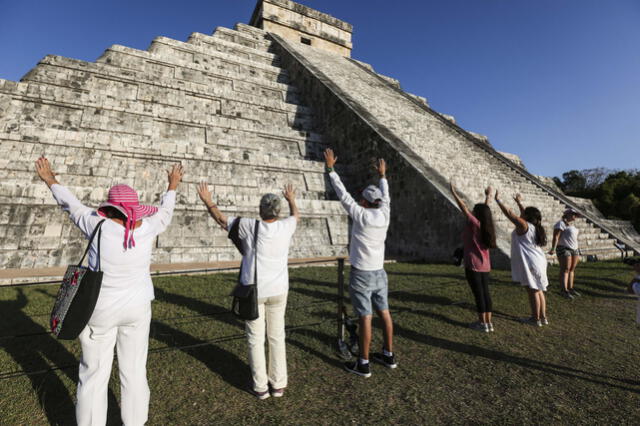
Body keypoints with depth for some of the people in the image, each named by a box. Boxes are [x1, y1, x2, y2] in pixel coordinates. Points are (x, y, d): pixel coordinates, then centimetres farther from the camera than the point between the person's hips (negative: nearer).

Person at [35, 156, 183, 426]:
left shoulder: (100, 225, -17)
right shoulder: (146, 228, -12)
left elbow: (73, 206, 2)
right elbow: (165, 212, 9)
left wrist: (51, 181, 20)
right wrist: (172, 187, 26)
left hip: (100, 312, -2)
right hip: (137, 309, 2)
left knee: (94, 376, 13)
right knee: (134, 372, 13)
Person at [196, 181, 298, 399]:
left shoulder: (249, 226, -17)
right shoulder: (286, 227, -9)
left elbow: (221, 220, -1)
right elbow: (296, 216, 16)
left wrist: (207, 201, 15)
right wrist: (291, 199, 35)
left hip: (253, 291, -2)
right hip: (278, 291, 3)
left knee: (255, 339, 12)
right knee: (277, 337, 15)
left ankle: (260, 386, 24)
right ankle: (278, 384, 27)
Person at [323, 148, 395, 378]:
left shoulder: (361, 215, -16)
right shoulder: (385, 214, -2)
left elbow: (342, 194, -12)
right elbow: (385, 197, 17)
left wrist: (330, 169, -3)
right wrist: (382, 176, 33)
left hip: (361, 274, -6)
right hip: (379, 272, 7)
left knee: (365, 318, 0)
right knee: (384, 313, 15)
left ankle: (363, 364, 13)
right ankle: (388, 355, 30)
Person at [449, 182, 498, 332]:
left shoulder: (474, 223, -13)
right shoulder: (486, 226, 5)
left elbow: (463, 208, -12)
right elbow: (485, 210, 21)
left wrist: (454, 192, -7)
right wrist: (488, 196, 35)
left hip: (473, 265, -7)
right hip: (485, 265, 7)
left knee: (478, 293, -1)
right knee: (485, 292, 11)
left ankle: (482, 323, 8)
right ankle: (488, 322, 18)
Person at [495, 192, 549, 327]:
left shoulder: (523, 225, -12)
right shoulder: (534, 226, 11)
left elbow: (509, 213, -15)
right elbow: (527, 215, 29)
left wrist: (497, 200, -8)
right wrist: (519, 202, 37)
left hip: (529, 263, -9)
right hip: (539, 261, 9)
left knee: (533, 291, -1)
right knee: (538, 290, 16)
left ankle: (536, 319, 8)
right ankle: (543, 317, 24)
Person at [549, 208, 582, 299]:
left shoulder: (571, 225, 17)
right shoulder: (561, 223, -10)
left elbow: (574, 239, 22)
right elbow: (555, 237, -20)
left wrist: (577, 254, 23)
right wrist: (553, 249, -31)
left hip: (574, 250, 9)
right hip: (563, 249, -9)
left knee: (572, 269, 7)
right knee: (565, 269, -11)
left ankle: (570, 288, 12)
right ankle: (564, 291, -11)